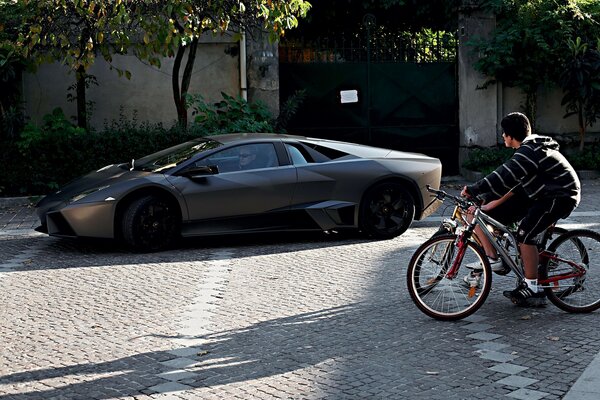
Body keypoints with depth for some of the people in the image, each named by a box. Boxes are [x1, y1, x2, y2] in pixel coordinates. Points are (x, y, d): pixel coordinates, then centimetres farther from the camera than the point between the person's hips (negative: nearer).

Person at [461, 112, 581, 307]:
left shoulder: (528, 152, -18)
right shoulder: (532, 148, 16)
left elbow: (504, 177, -28)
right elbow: (509, 179, 15)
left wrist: (473, 190, -24)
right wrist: (484, 197, 8)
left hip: (560, 197, -11)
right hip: (550, 195, 11)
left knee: (525, 234, -14)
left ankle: (534, 291, -10)